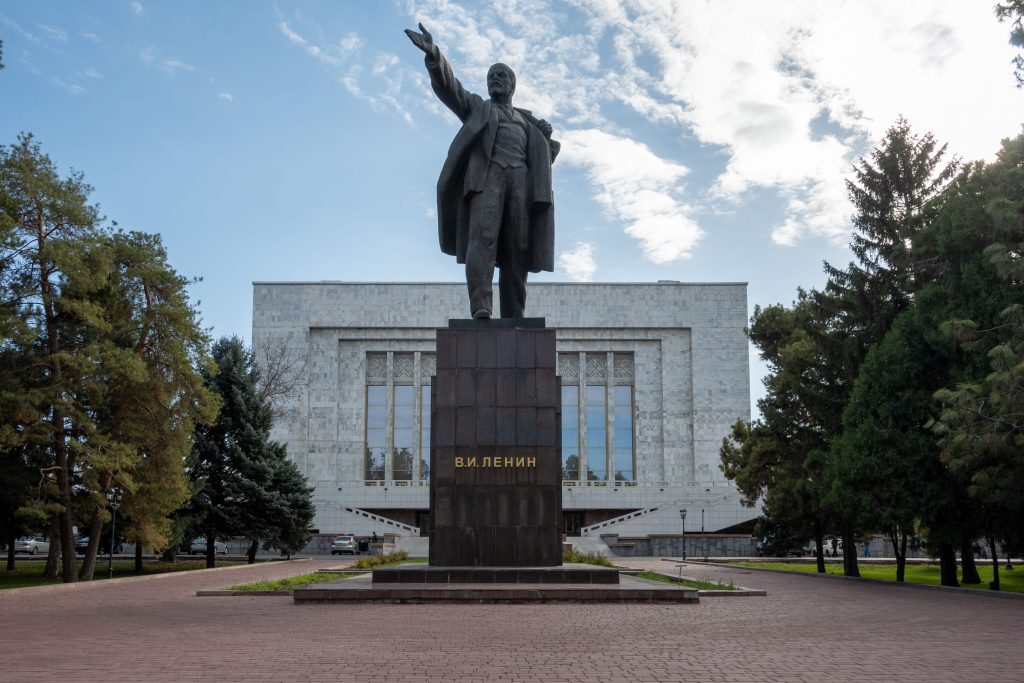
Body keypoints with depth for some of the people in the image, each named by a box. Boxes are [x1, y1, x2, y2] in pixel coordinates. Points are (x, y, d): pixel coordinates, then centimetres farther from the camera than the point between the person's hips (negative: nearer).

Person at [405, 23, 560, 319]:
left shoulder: (526, 120, 33)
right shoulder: (476, 107, 25)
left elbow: (544, 158, 28)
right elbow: (447, 85, 8)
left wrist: (547, 138, 6)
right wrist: (433, 54, -11)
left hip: (521, 179, 3)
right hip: (487, 175, -3)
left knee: (517, 250, -9)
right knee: (483, 236, -24)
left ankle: (513, 320, -14)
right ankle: (480, 309, -37)